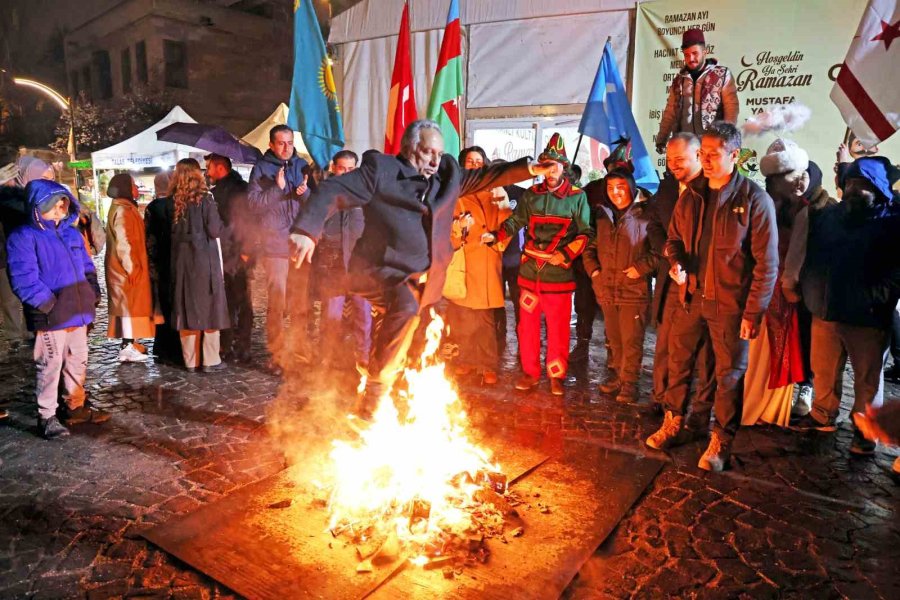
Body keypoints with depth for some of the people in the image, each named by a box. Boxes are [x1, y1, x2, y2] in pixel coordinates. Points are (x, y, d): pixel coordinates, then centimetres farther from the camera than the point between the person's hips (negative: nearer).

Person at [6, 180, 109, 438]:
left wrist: (92, 293, 5)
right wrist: (48, 303, -21)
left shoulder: (71, 233, 14)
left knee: (78, 361, 16)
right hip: (50, 316, -7)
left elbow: (87, 267, 19)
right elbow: (24, 279, -15)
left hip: (77, 311, 7)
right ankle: (47, 416, 12)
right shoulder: (23, 237, -7)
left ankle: (75, 407, 31)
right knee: (50, 365, 0)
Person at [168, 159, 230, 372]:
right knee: (209, 308, 3)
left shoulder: (172, 201, 3)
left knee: (186, 309, 9)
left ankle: (190, 360, 13)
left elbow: (168, 231, 8)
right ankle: (210, 360, 5)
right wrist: (221, 223, 7)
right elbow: (214, 230, -12)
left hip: (181, 261, 4)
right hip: (205, 260, -4)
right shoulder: (204, 198, -9)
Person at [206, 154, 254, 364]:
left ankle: (242, 350, 6)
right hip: (222, 258, 6)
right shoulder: (216, 192, 15)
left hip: (238, 259, -6)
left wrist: (245, 252, -14)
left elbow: (250, 221, -12)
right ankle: (226, 348, 16)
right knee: (226, 305, 10)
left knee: (241, 304, 0)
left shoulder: (240, 189, -6)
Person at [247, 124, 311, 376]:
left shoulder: (302, 166, 14)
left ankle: (299, 353, 20)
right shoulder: (261, 168, 4)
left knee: (301, 304, 8)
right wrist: (277, 188, -16)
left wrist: (306, 192, -8)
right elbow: (253, 203, -6)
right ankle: (277, 355, 6)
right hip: (275, 245, -4)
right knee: (277, 305, -6)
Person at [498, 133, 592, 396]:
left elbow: (584, 233, 2)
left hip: (559, 271, -2)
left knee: (558, 326, 3)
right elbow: (515, 222, 5)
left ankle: (556, 375, 18)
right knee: (528, 323, 8)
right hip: (529, 268, 3)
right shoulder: (531, 194, 9)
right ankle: (530, 372, 22)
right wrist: (494, 236, -13)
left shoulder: (577, 197, 2)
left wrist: (565, 255, -11)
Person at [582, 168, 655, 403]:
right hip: (607, 289, 5)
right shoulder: (603, 215, 12)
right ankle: (616, 374, 28)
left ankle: (629, 382, 11)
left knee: (631, 340, 0)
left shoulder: (645, 215, -6)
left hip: (634, 290, -5)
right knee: (614, 338, 15)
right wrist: (593, 269, 7)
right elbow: (591, 246, 20)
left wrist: (642, 267, -16)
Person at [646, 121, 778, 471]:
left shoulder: (754, 199, -11)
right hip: (692, 296, 5)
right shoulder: (691, 195, 5)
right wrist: (676, 262, -7)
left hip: (730, 303, -5)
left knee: (729, 373, 7)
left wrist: (754, 312, -13)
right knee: (678, 362, 14)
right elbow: (675, 237, 16)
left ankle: (721, 443, 22)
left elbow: (766, 262, -11)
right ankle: (672, 425, 32)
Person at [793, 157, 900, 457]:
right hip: (825, 311, 3)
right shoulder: (827, 216, 8)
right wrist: (811, 292, 5)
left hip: (868, 317, -3)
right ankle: (822, 415, 34)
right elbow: (810, 254, 14)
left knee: (867, 378, 10)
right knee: (823, 371, 15)